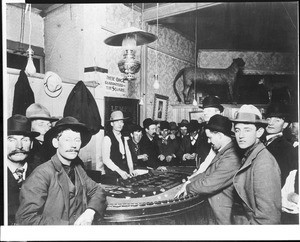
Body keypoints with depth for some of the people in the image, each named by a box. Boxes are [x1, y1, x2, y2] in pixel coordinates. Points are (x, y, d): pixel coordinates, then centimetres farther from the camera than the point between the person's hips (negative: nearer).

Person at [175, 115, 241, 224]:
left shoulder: (231, 159, -29)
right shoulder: (223, 152, 3)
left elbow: (208, 185, -26)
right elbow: (208, 173, 10)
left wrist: (187, 187, -10)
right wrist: (189, 182, 0)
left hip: (225, 217, -8)